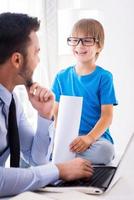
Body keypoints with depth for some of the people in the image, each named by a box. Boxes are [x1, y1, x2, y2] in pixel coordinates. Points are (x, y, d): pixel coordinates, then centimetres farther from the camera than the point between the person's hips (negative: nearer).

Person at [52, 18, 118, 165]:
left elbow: (107, 116, -5)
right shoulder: (62, 77, 9)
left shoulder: (104, 77, -1)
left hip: (96, 136, 0)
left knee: (105, 150, -36)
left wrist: (89, 137, -22)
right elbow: (56, 112, 8)